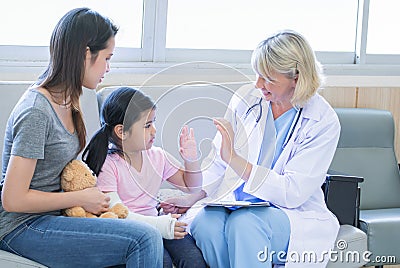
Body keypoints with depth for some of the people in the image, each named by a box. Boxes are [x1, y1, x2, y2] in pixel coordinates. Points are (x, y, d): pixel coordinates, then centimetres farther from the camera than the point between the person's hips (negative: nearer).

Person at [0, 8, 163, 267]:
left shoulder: (67, 101, 9)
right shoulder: (36, 112, -20)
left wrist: (95, 195, 1)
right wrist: (82, 198, -13)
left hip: (54, 214, 9)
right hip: (22, 229, -9)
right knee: (145, 239, -23)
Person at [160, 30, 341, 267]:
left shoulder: (323, 121, -9)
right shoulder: (246, 99, 3)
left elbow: (292, 192, -16)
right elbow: (219, 164, 8)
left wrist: (234, 158, -24)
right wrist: (191, 198, -11)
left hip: (292, 214, -3)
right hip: (234, 204, 4)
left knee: (244, 222, -36)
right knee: (204, 224, -31)